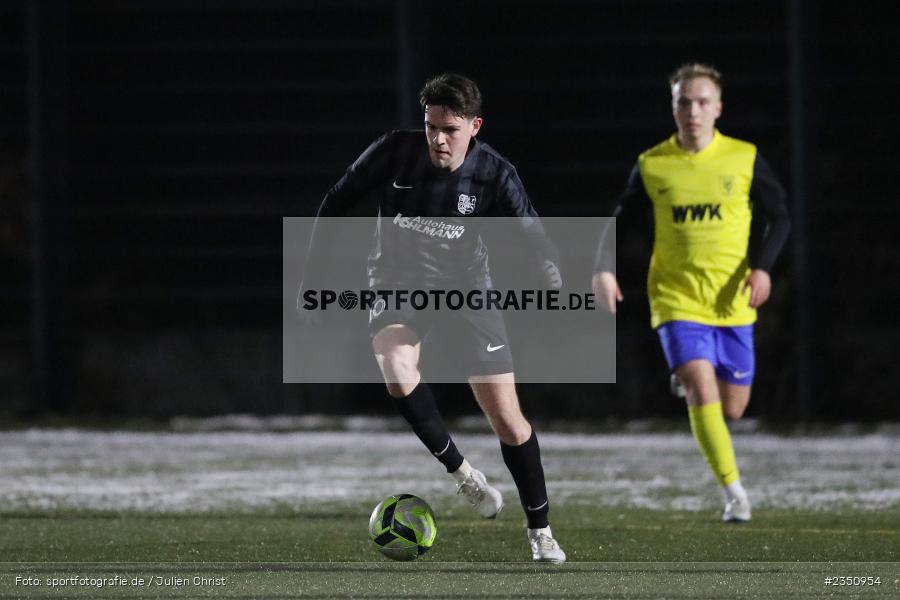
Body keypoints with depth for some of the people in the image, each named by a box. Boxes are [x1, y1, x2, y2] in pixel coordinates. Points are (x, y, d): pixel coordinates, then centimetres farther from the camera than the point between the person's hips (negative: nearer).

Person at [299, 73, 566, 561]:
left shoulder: (492, 174, -15)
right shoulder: (393, 153, -16)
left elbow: (534, 237, -15)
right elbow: (336, 203, -3)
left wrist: (557, 289, -36)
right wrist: (311, 277, -2)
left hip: (464, 288, 0)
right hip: (397, 283, 0)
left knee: (506, 415, -4)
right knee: (396, 369, -33)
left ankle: (540, 530, 13)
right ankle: (460, 471, -13)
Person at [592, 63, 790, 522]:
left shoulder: (745, 159, -1)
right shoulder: (652, 166, 0)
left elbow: (779, 218, 6)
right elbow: (619, 220, 11)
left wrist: (762, 266, -10)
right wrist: (604, 270, -3)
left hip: (732, 303, 1)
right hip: (676, 299, -1)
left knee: (731, 409, 6)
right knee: (703, 392, -20)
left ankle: (687, 382, 41)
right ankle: (733, 491, -11)